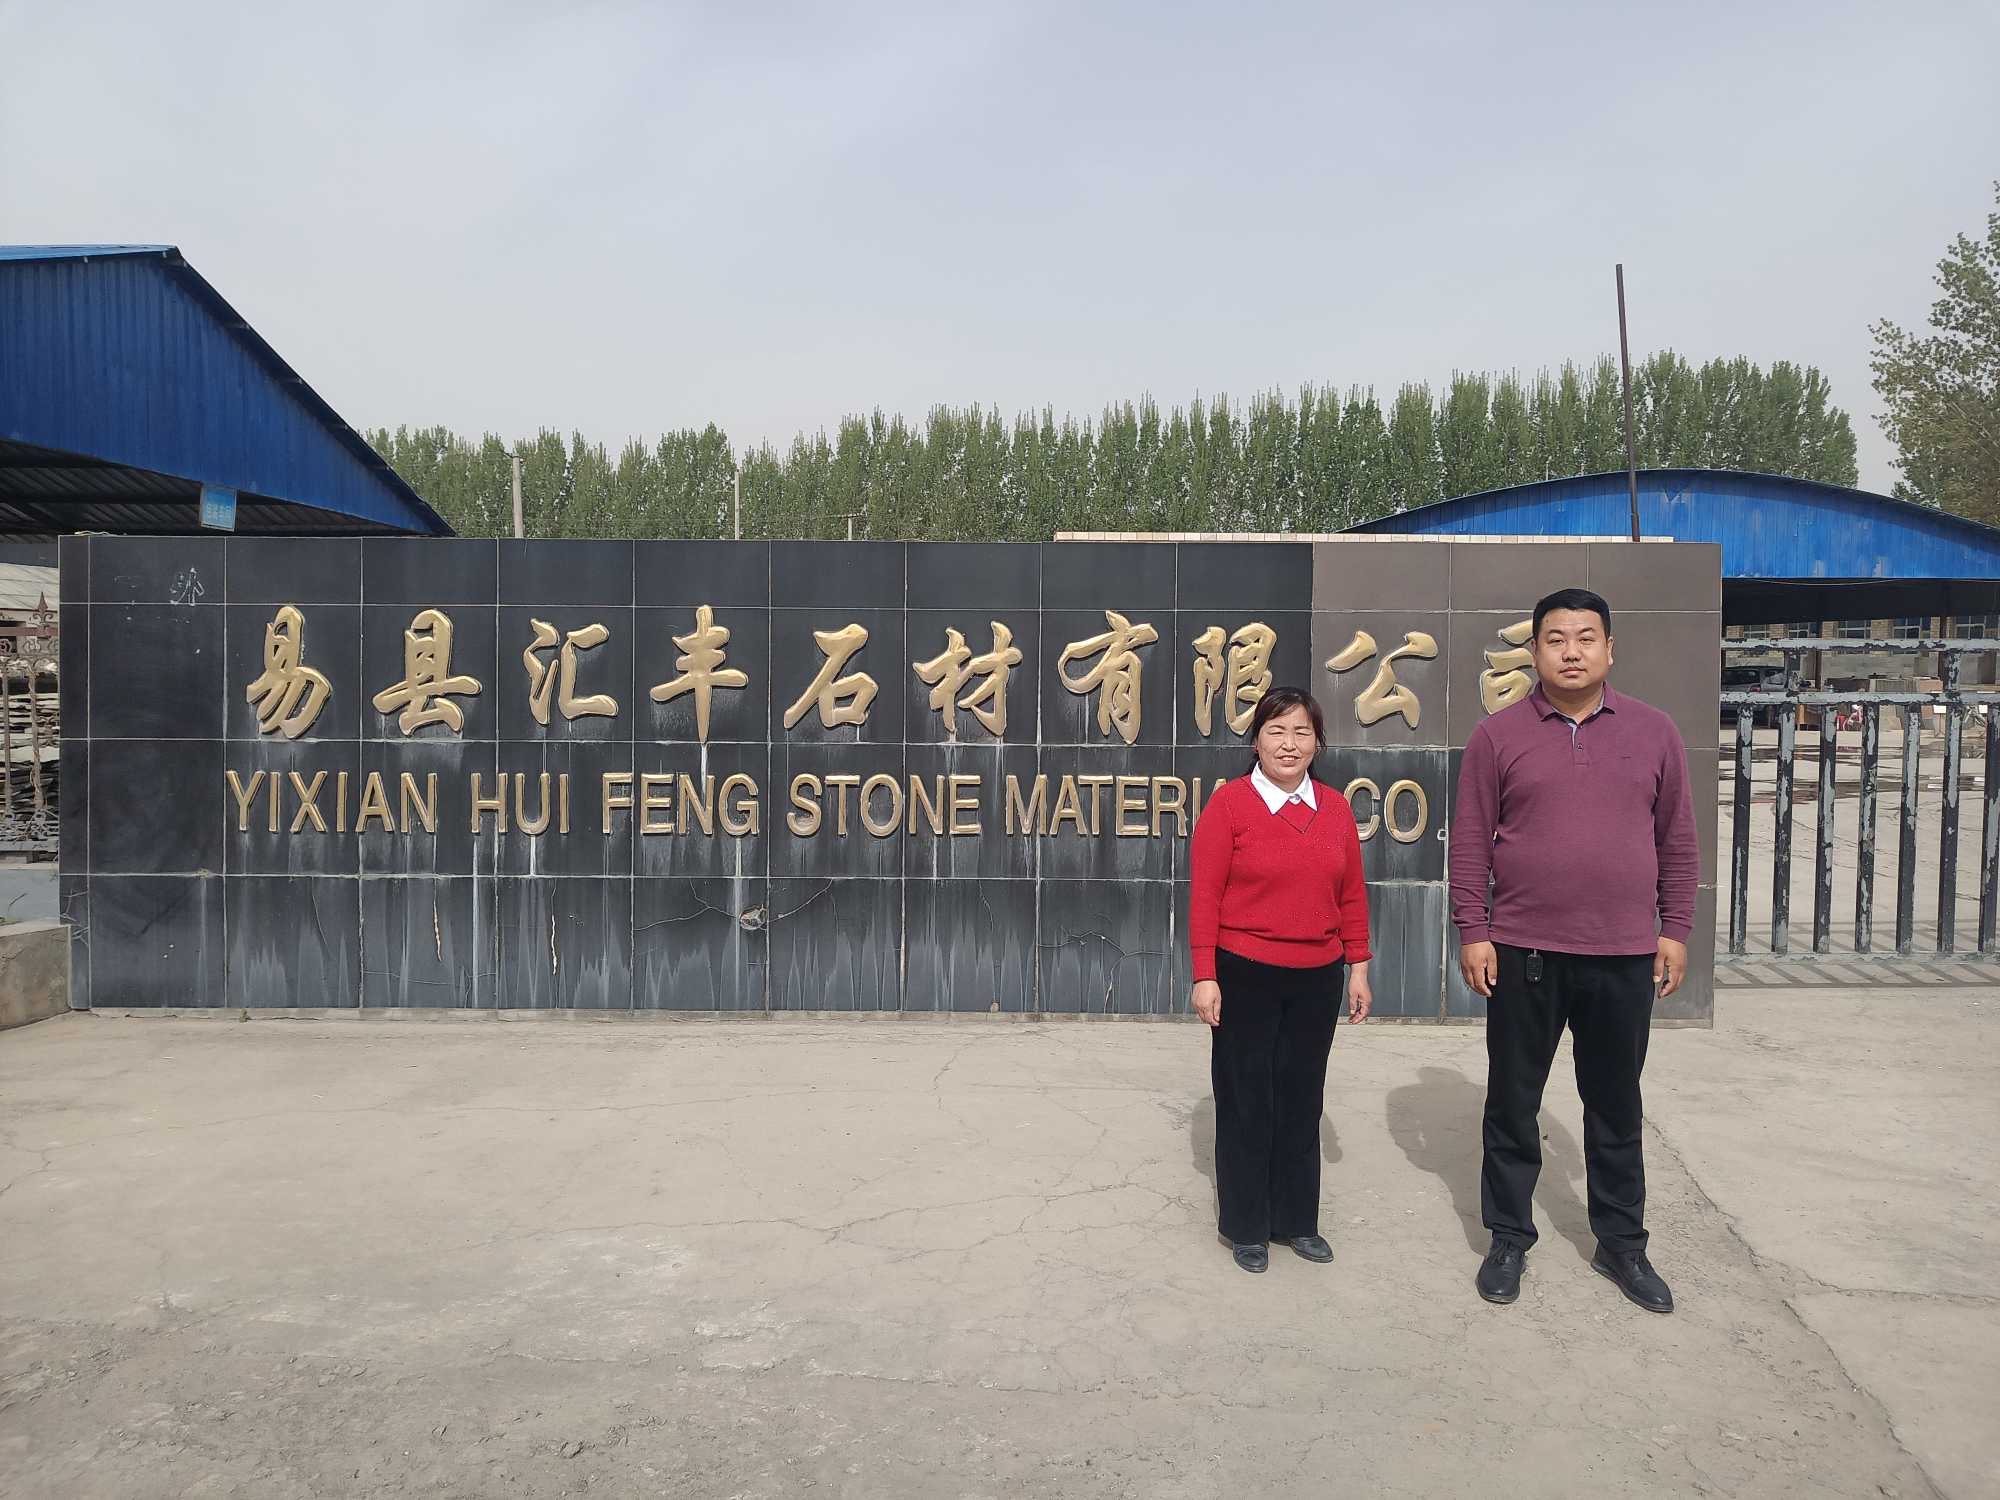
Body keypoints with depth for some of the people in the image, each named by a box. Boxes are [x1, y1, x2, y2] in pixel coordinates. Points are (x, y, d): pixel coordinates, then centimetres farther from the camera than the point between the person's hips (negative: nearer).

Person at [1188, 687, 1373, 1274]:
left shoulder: (1335, 807, 4)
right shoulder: (1229, 801, -9)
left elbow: (1352, 895, 9)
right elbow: (1204, 895, -9)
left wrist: (1358, 968, 8)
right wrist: (1205, 977, -11)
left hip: (1317, 980, 4)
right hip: (1246, 977, -4)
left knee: (1301, 1098, 14)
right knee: (1245, 1099, 7)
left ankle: (1297, 1219, 30)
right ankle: (1245, 1226, 23)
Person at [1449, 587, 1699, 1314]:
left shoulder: (1654, 731, 4)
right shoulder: (1498, 735, -2)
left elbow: (1677, 842, 7)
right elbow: (1470, 842, -2)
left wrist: (1674, 929, 4)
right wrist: (1473, 932, -6)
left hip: (1625, 955, 2)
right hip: (1523, 952, -1)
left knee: (1616, 1108, 14)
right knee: (1512, 1104, 9)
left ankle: (1621, 1244, 30)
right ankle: (1508, 1240, 24)